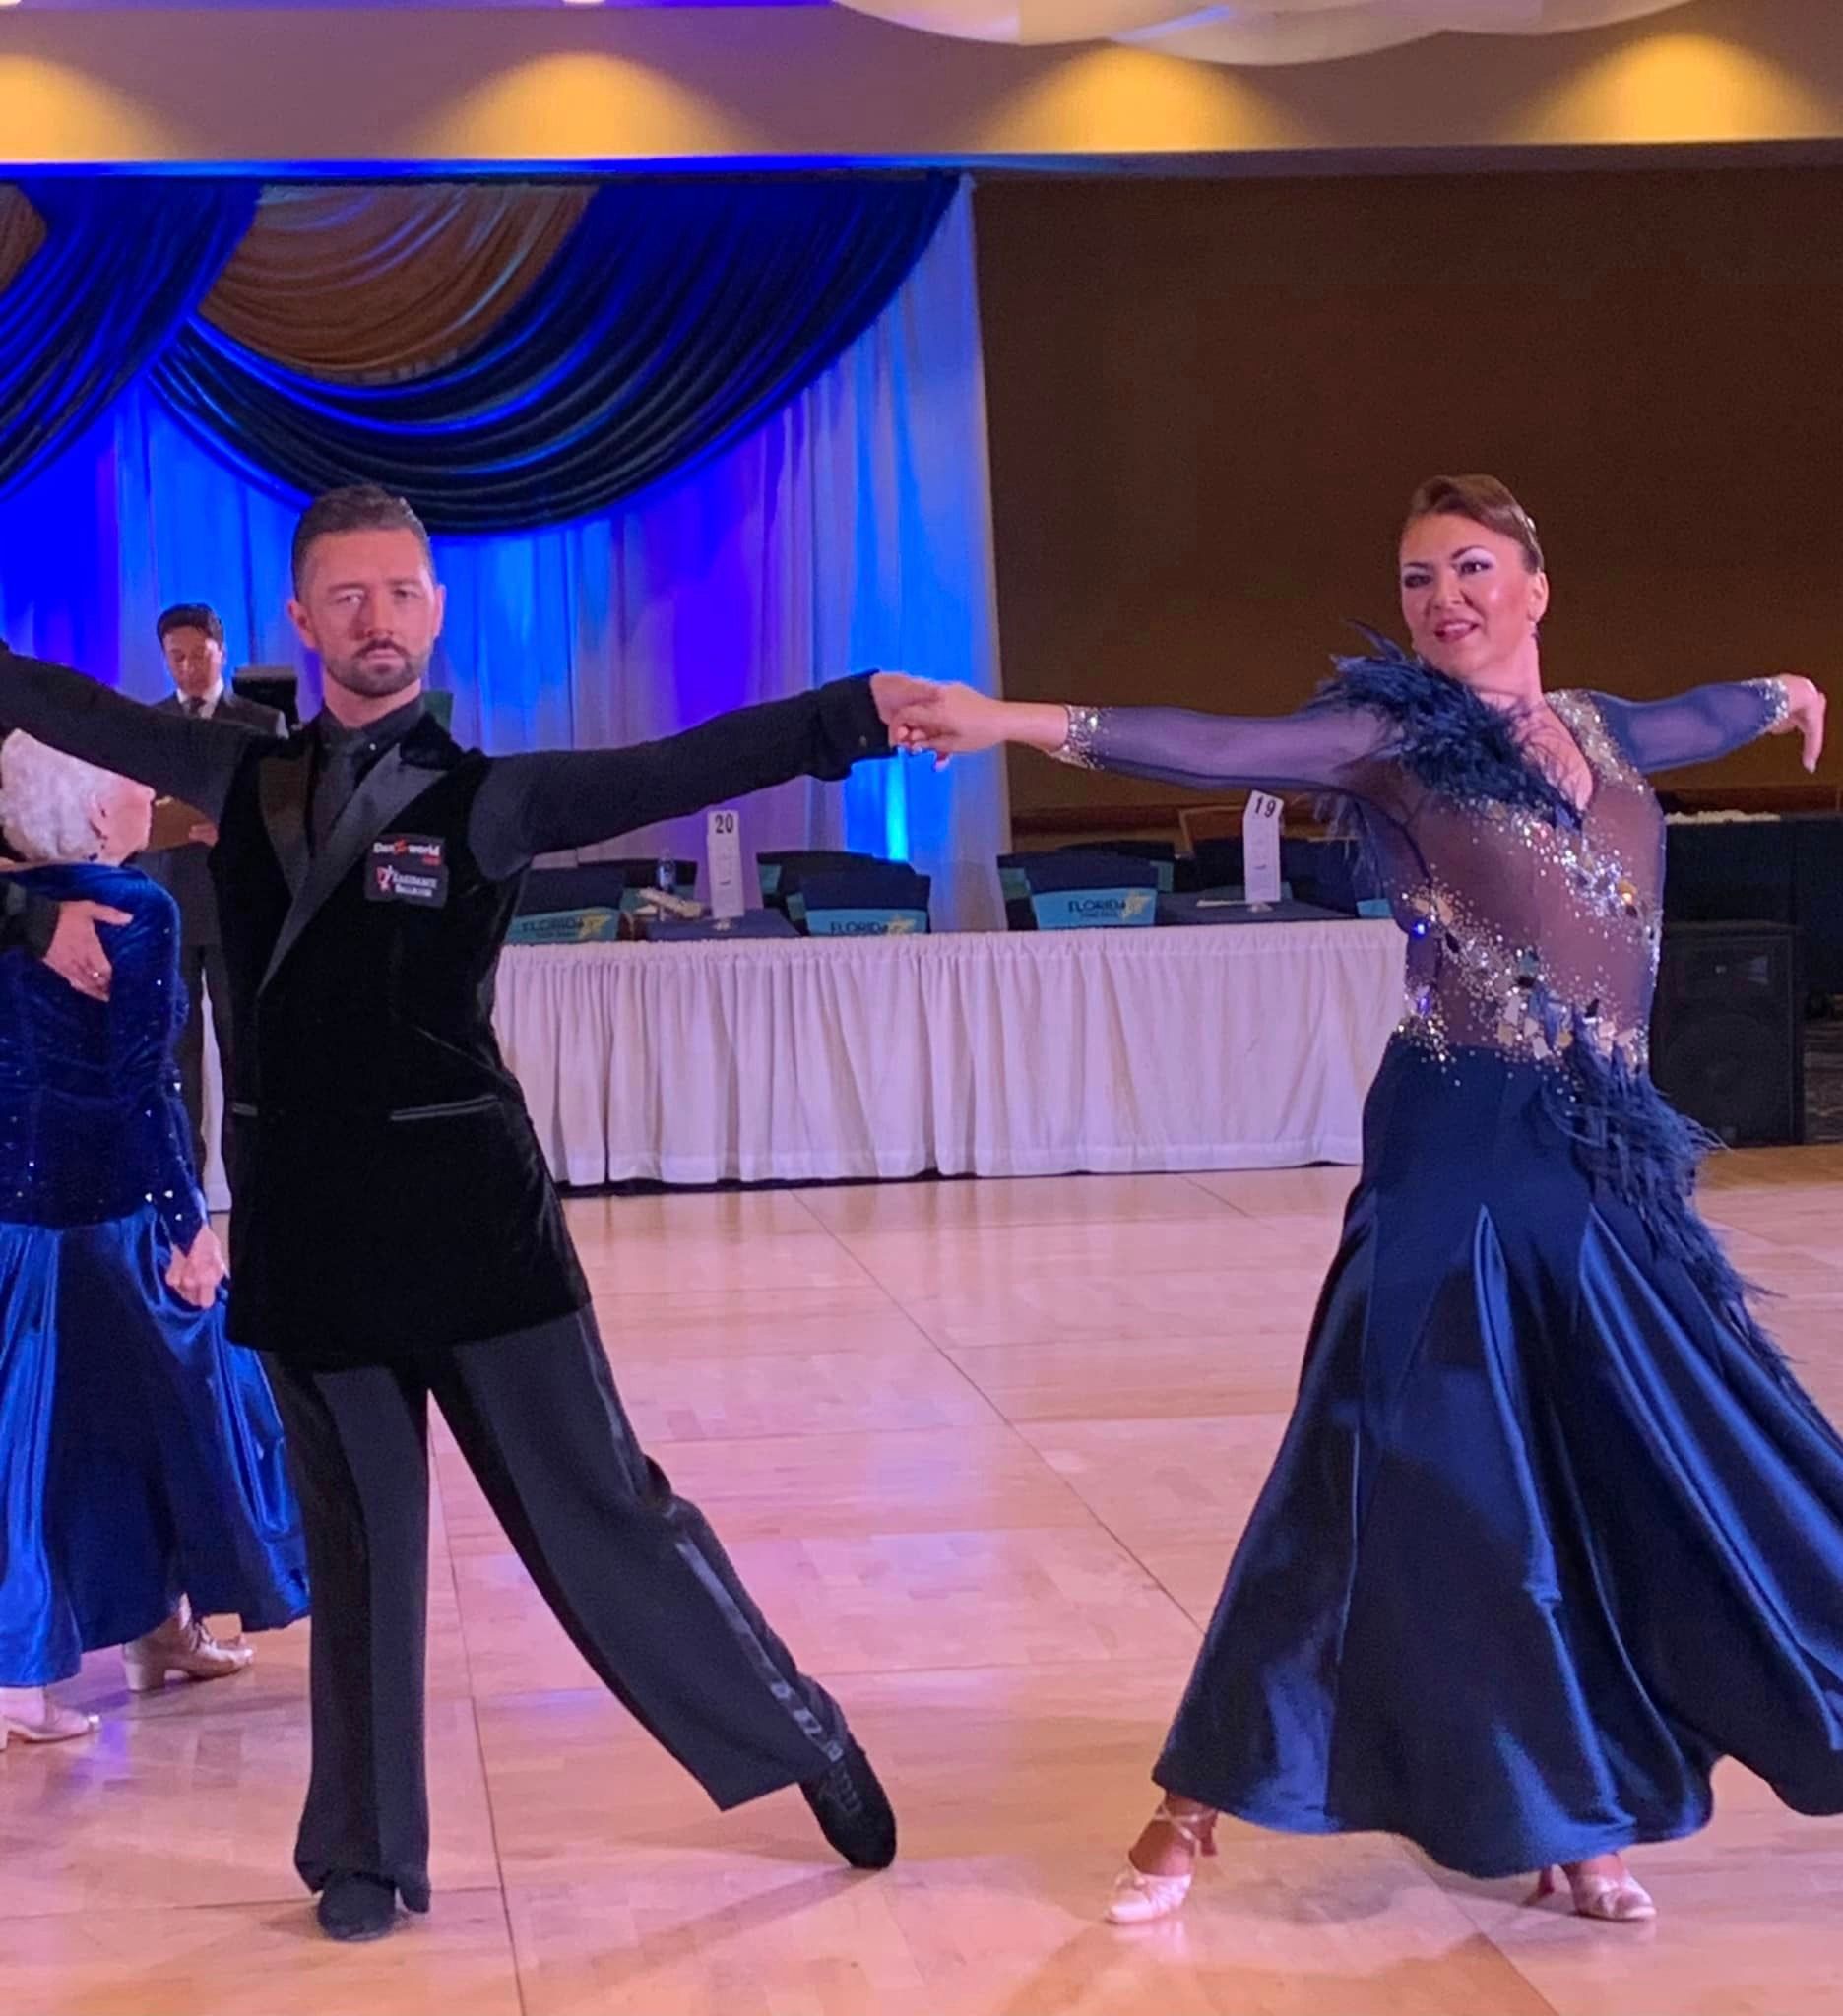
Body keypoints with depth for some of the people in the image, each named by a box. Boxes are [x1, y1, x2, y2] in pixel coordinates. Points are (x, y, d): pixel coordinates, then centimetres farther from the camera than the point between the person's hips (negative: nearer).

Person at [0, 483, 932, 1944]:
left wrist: (859, 710, -29)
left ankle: (804, 1739, 17)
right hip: (302, 1215, 4)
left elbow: (679, 771, -16)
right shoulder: (242, 773, 8)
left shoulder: (486, 798, -4)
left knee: (598, 1507, 0)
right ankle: (367, 1854, 25)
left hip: (467, 1204, -3)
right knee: (357, 1545, 12)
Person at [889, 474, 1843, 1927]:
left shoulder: (1602, 732, 13)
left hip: (1614, 1164, 6)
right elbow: (1221, 751, -18)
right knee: (1402, 1474, -7)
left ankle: (1575, 1813, 23)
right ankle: (1196, 1808, 4)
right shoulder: (1393, 735, -5)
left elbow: (1700, 718, 36)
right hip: (1467, 1157, -6)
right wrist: (1023, 723, -31)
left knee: (1624, 1479, 8)